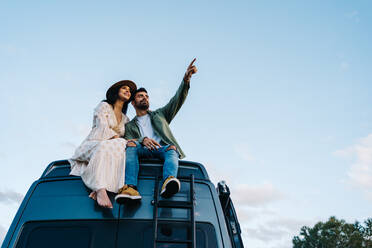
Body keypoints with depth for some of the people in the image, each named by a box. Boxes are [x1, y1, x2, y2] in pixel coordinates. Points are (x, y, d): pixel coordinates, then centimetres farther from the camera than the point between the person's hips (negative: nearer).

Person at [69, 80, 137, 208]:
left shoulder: (126, 120, 25)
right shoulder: (104, 106, 10)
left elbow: (128, 138, 14)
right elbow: (103, 127, -7)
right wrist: (116, 138, -22)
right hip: (92, 145, -3)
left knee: (123, 149, -32)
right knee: (104, 148, -39)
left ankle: (97, 190, -44)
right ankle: (101, 190, -55)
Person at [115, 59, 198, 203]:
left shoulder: (159, 114, 29)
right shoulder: (129, 125, 27)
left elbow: (177, 100, 15)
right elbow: (129, 141, 6)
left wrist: (186, 78, -2)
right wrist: (143, 140, -19)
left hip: (162, 149, 1)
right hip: (142, 151, 0)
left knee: (171, 148, -33)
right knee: (131, 144, -32)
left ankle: (168, 182, -63)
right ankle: (130, 188, -53)